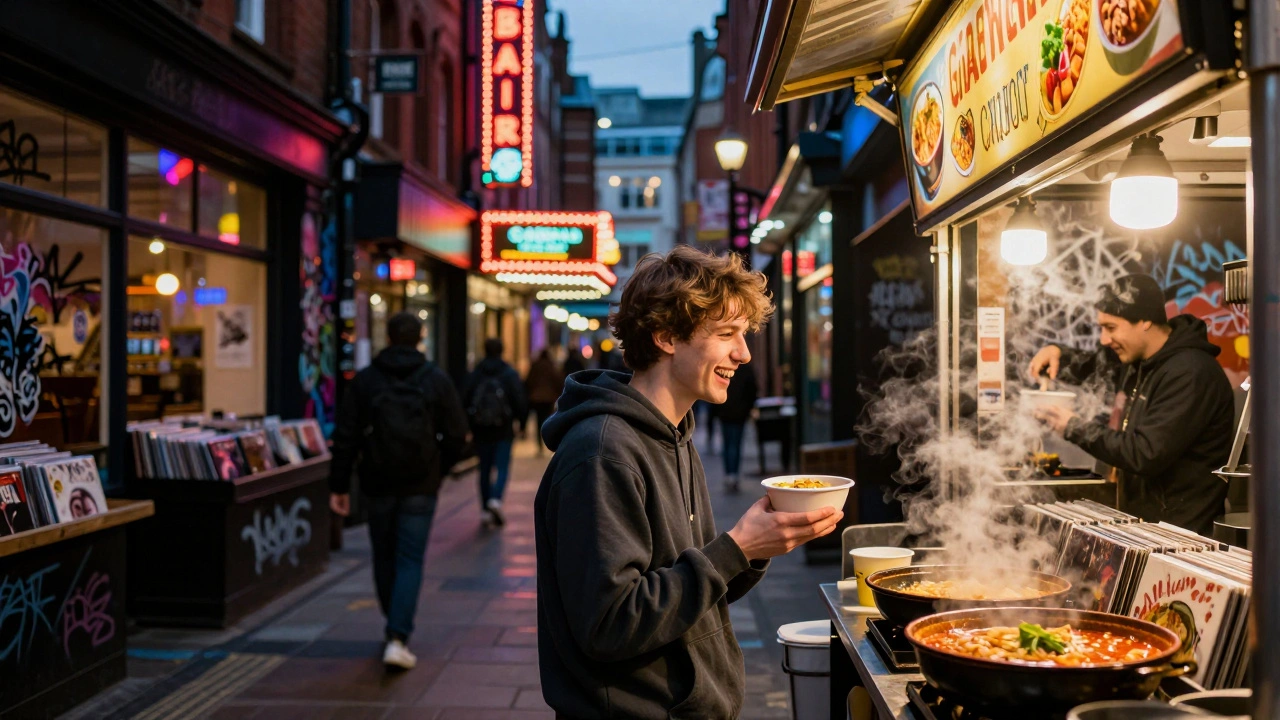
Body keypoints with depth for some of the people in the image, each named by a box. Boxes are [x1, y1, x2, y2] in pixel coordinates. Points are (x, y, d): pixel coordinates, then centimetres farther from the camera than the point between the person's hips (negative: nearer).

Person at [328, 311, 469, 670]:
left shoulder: (363, 381, 0)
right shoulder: (436, 379, -2)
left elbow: (345, 439, -3)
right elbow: (457, 434, -2)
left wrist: (339, 486, 1)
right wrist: (438, 469, 14)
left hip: (378, 483, 1)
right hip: (420, 486, -1)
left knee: (384, 557, 17)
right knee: (410, 560, 2)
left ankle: (394, 626, 31)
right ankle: (398, 638, -9)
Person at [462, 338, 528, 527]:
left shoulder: (474, 375, 1)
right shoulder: (510, 374, -5)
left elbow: (464, 402, -2)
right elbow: (520, 403, -9)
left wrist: (471, 422, 12)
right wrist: (519, 416, 11)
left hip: (481, 431, 3)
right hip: (504, 431, -2)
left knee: (485, 469, 12)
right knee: (503, 467, 0)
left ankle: (486, 509, 16)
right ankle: (496, 499, -24)